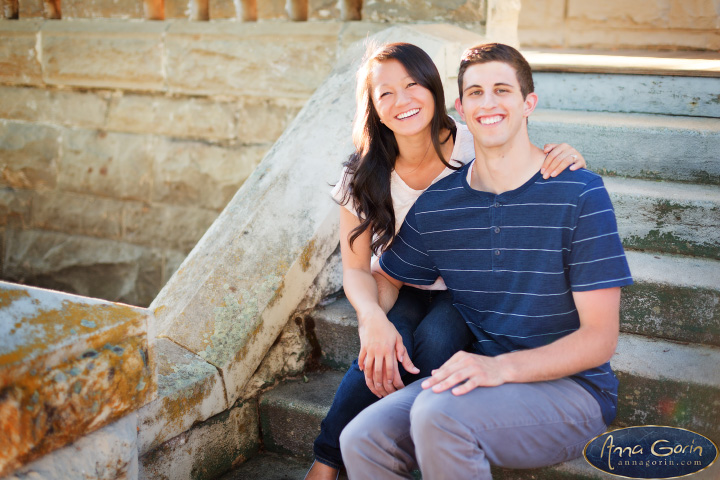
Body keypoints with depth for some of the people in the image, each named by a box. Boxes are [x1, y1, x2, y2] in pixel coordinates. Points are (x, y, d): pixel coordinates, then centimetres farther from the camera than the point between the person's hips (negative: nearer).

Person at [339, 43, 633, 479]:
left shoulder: (580, 194, -11)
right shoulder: (435, 205, 3)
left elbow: (600, 338, -13)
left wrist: (502, 366, -27)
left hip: (571, 389, -4)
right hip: (482, 384, 4)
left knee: (438, 413, -31)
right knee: (361, 440, -21)